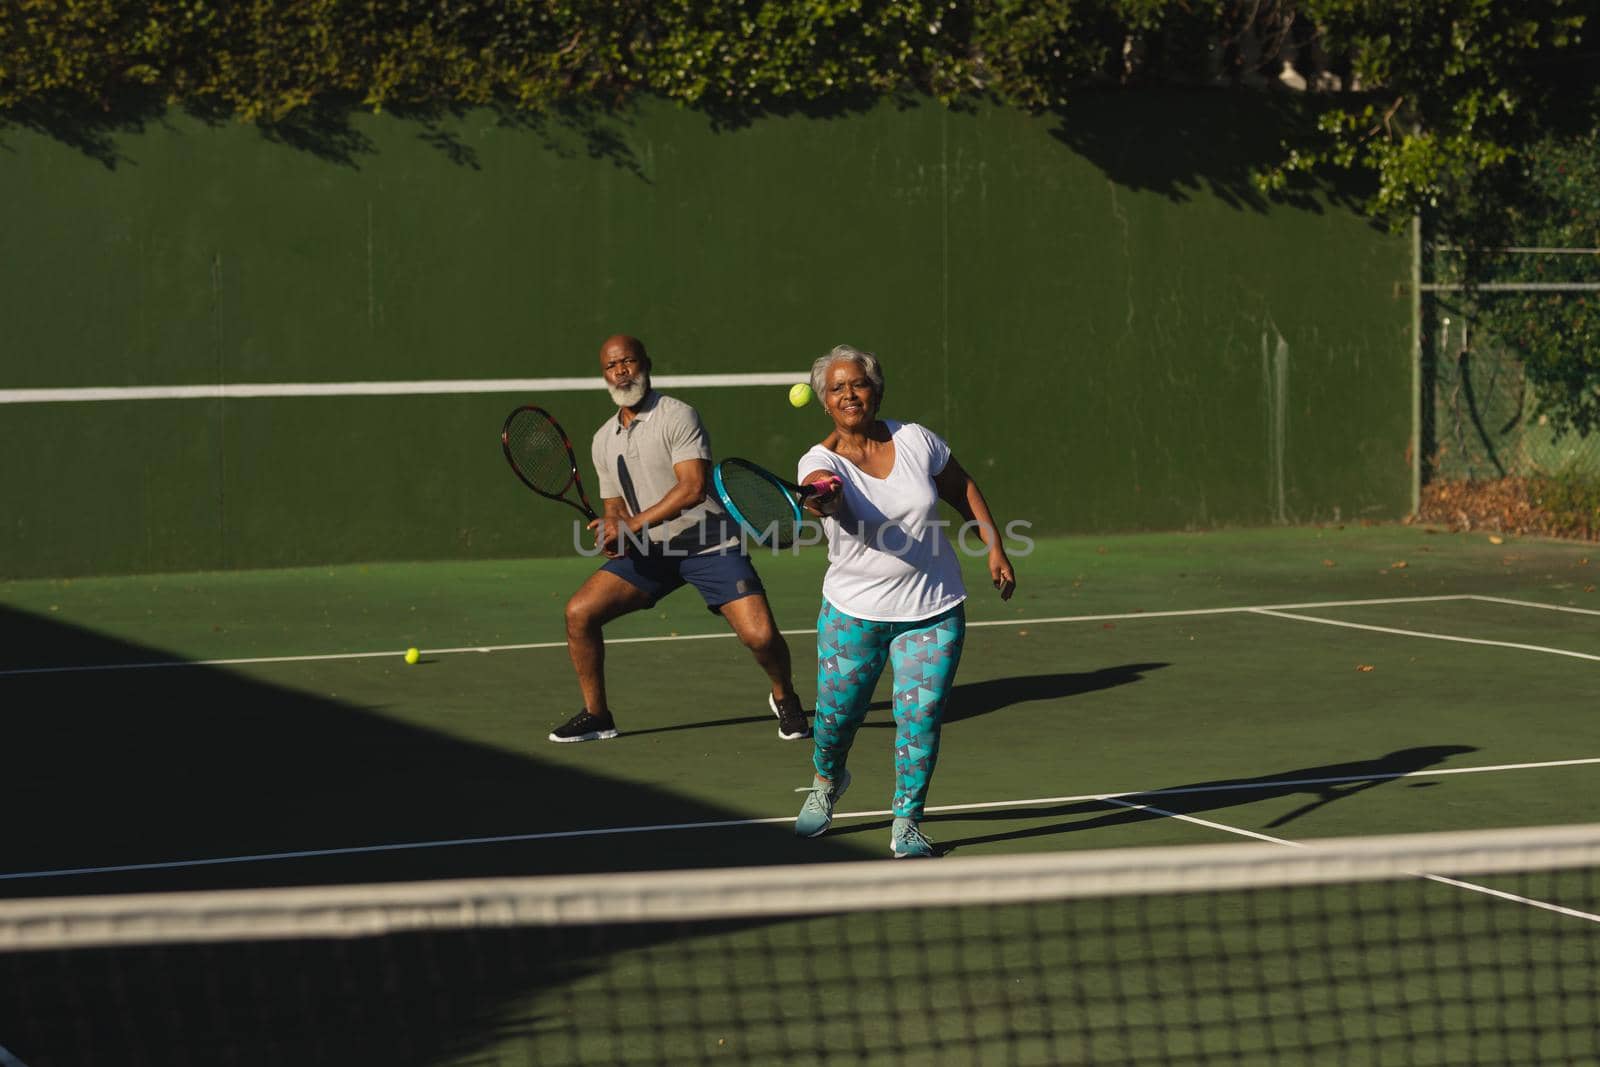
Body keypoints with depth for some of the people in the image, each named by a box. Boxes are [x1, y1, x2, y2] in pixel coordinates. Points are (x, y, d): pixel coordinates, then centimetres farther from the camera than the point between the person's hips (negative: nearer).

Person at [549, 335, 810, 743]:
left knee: (760, 636, -19)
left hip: (709, 544, -6)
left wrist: (633, 524, -24)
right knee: (579, 612, -10)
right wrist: (612, 531, -7)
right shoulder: (604, 440, 10)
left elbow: (693, 488, -22)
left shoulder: (678, 417, -12)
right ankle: (596, 716, 6)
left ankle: (784, 697, 15)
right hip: (649, 552, 6)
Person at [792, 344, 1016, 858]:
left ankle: (906, 824, 6)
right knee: (836, 714, 5)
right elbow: (834, 499, -36)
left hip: (932, 611, 1)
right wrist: (823, 500, -60)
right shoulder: (821, 462, -12)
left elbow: (963, 489, 11)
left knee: (920, 715, -8)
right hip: (854, 611, -1)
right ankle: (827, 783, 39)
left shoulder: (916, 440, -5)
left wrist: (994, 548, 6)